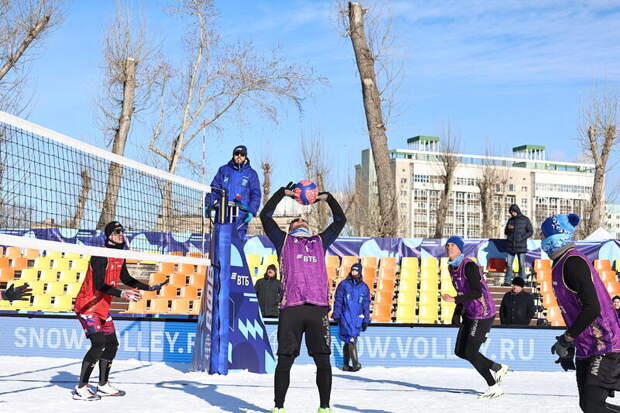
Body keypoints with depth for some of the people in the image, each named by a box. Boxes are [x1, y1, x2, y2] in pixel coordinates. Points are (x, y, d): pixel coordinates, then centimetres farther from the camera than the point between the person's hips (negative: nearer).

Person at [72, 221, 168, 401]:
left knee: (112, 344, 11)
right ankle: (81, 389, -15)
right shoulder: (100, 256, -21)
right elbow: (99, 285, -28)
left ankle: (103, 386, 25)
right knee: (99, 344, -21)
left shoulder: (120, 256, 7)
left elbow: (125, 278, 21)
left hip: (103, 307, 9)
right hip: (87, 306, -9)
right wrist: (121, 294, -38)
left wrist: (149, 288, 19)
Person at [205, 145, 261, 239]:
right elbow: (214, 189, 14)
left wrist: (252, 211, -3)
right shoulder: (223, 170, 15)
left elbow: (256, 195, 9)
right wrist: (208, 205, 4)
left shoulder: (251, 174, 12)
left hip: (241, 214, -1)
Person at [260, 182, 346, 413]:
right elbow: (265, 216, 16)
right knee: (285, 361, -1)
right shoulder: (284, 241, 20)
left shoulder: (320, 242, 27)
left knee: (323, 361, 1)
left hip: (318, 308, 2)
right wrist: (283, 193, 21)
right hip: (291, 308, -2)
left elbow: (340, 220, 35)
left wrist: (327, 198, 34)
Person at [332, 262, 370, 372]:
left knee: (348, 341, 5)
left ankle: (346, 364, 11)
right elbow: (338, 301, 4)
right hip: (346, 316, -3)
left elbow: (366, 305, 14)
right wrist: (336, 315, -3)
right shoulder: (344, 284, 5)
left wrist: (366, 320, 10)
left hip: (358, 318, 3)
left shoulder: (364, 287, 13)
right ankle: (355, 363, -20)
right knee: (351, 339, -15)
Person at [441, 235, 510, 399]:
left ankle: (494, 387, 6)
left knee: (470, 353, -9)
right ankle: (499, 368, 25)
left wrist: (454, 299, -33)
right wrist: (458, 312, 18)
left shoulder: (469, 266, -19)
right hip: (469, 315, 9)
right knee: (460, 352, 10)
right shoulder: (452, 267, 8)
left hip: (483, 314, -9)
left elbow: (477, 292, -28)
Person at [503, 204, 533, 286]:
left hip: (521, 246, -3)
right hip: (510, 245, 3)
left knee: (521, 265, -2)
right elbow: (506, 232, 19)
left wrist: (523, 237, -11)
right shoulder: (510, 220, 14)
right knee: (508, 264, 0)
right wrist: (508, 228, -4)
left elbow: (530, 231, 3)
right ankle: (507, 281, 2)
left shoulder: (525, 220, 3)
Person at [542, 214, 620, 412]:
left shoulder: (574, 262, -16)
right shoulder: (560, 264, 15)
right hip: (585, 350, 10)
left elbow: (592, 308, -24)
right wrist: (568, 349, 23)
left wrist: (566, 339, -17)